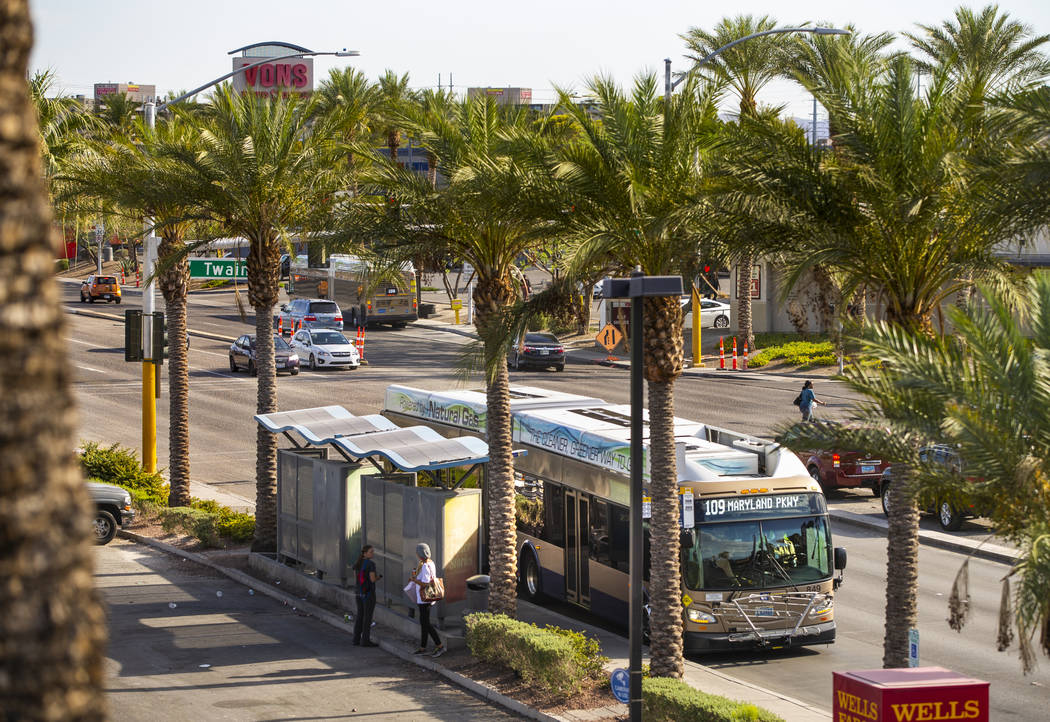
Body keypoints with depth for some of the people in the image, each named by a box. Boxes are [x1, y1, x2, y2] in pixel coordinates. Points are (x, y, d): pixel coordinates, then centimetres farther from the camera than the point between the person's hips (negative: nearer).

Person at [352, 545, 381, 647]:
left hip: (359, 593, 8)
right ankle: (365, 641, 0)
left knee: (360, 616, 13)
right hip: (369, 593, -8)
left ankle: (356, 639, 15)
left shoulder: (358, 563, 8)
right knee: (368, 617, -1)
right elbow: (373, 579, -19)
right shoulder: (371, 564, -15)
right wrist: (379, 577, 3)